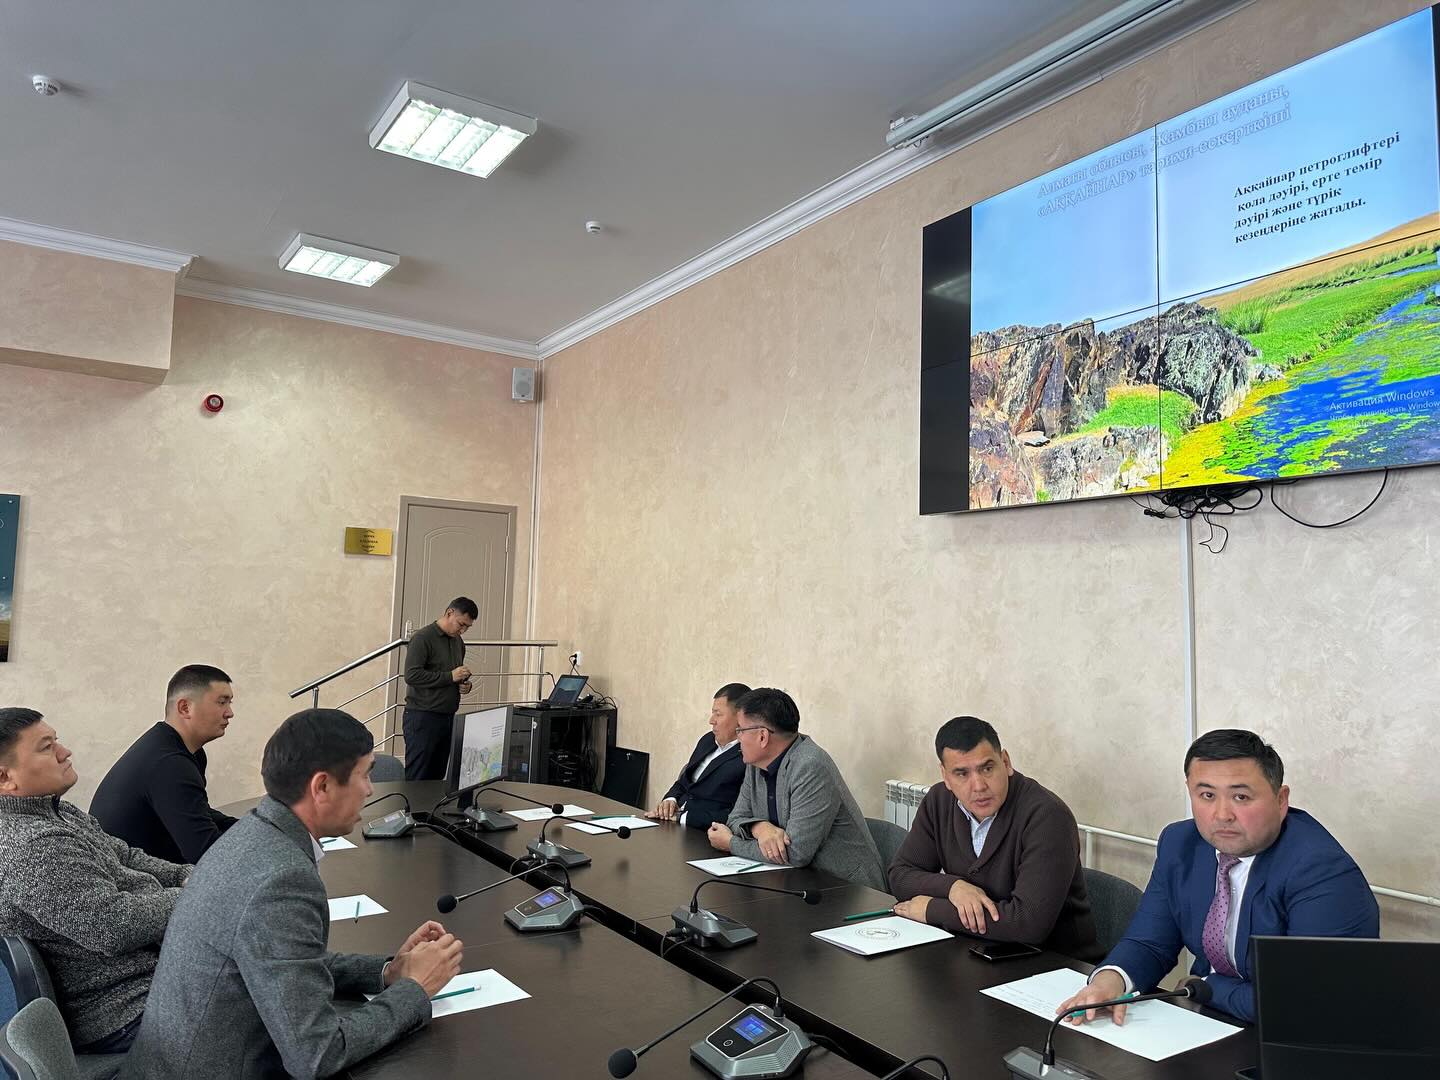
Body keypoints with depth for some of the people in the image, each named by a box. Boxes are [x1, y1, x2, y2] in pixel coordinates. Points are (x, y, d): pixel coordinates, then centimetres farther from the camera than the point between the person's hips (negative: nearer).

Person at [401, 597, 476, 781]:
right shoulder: (423, 638, -9)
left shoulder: (458, 642, 16)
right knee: (416, 779, -4)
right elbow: (412, 675, -18)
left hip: (448, 717, 7)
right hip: (422, 717, -7)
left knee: (436, 778, 8)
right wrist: (450, 676, -18)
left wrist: (464, 685, 5)